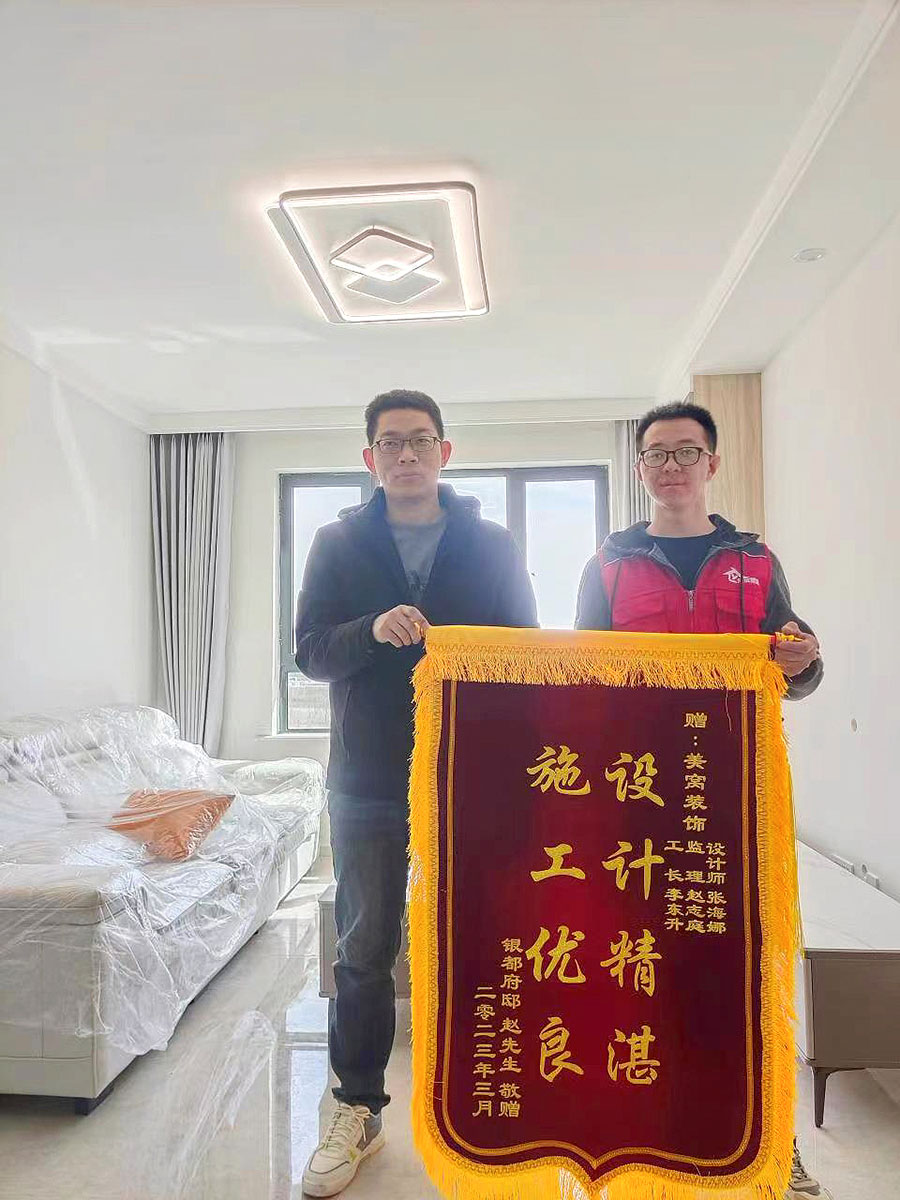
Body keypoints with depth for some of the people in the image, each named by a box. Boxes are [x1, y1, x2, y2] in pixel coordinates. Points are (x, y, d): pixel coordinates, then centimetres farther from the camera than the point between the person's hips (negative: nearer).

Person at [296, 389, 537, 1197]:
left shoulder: (492, 544, 4)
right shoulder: (338, 544, 5)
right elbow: (309, 652, -1)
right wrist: (373, 629, -21)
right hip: (367, 781, 1)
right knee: (364, 951, 11)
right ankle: (359, 1110, 29)